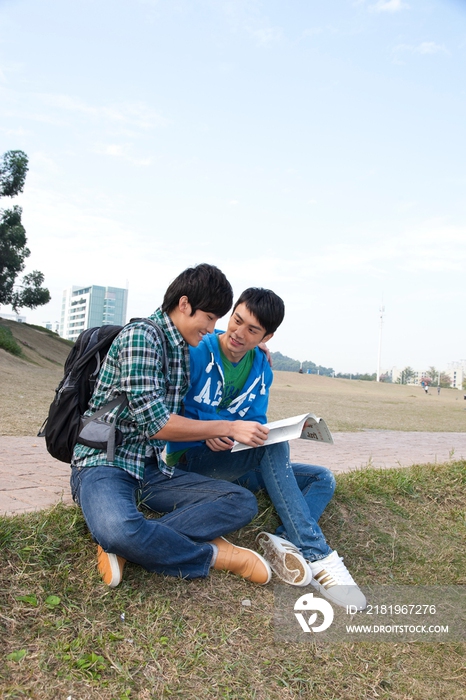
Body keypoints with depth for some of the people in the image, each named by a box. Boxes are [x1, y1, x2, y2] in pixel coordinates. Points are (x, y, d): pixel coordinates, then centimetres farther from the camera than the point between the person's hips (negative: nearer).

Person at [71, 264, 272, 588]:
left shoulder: (184, 351, 11)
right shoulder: (140, 336, -14)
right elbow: (155, 423, -19)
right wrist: (229, 428, -12)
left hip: (152, 471, 8)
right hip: (105, 464, -7)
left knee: (243, 502, -7)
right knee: (117, 529, -38)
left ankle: (128, 545, -15)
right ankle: (212, 555, -13)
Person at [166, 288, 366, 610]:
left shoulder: (262, 369, 4)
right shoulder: (197, 353, -12)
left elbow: (256, 425, 1)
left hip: (234, 463, 7)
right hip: (190, 457, -7)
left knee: (323, 478, -3)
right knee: (274, 445, -31)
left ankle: (284, 542, -29)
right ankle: (318, 556, -30)